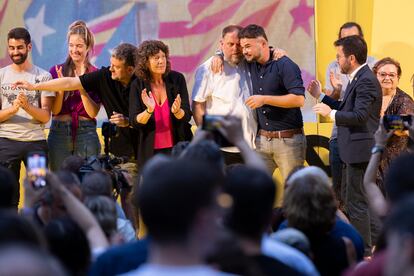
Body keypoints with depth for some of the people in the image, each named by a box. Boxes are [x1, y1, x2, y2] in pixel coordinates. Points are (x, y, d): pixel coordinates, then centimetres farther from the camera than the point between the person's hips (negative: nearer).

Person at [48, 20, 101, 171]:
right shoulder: (56, 71, 5)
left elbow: (93, 112, -3)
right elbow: (54, 110, 1)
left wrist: (82, 87, -15)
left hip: (86, 134, -1)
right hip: (59, 132, 1)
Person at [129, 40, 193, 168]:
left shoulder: (177, 79, -2)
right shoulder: (138, 85, -2)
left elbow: (187, 116, -4)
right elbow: (134, 122, -8)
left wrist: (177, 111, -27)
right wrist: (149, 110, -27)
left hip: (177, 147, 0)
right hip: (150, 151, 0)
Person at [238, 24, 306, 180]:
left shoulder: (285, 66, -11)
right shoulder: (251, 64, 9)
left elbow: (299, 99, -20)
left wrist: (264, 99, -21)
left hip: (288, 140, -6)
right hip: (262, 139, 6)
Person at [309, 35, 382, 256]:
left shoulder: (366, 81, -20)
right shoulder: (358, 79, 12)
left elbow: (360, 116, -28)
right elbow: (346, 109, 15)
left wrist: (330, 113, -21)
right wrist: (321, 96, 14)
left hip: (359, 149, -11)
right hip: (353, 149, 11)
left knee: (356, 201, -2)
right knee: (348, 196, 21)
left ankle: (363, 253, 7)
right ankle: (377, 234, 29)